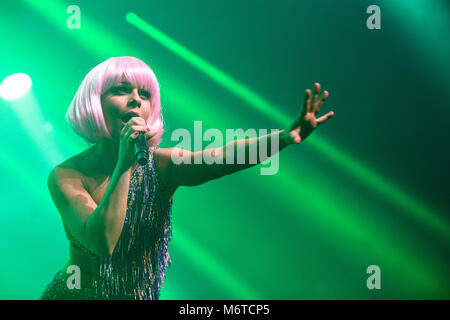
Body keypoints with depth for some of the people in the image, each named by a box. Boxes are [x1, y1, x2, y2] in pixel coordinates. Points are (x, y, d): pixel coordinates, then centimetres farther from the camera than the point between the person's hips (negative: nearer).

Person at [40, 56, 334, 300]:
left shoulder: (163, 164, -8)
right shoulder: (66, 176, -13)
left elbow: (223, 156, -26)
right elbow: (102, 243, -27)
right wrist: (124, 163, -31)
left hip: (142, 296, 2)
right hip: (75, 295, -1)